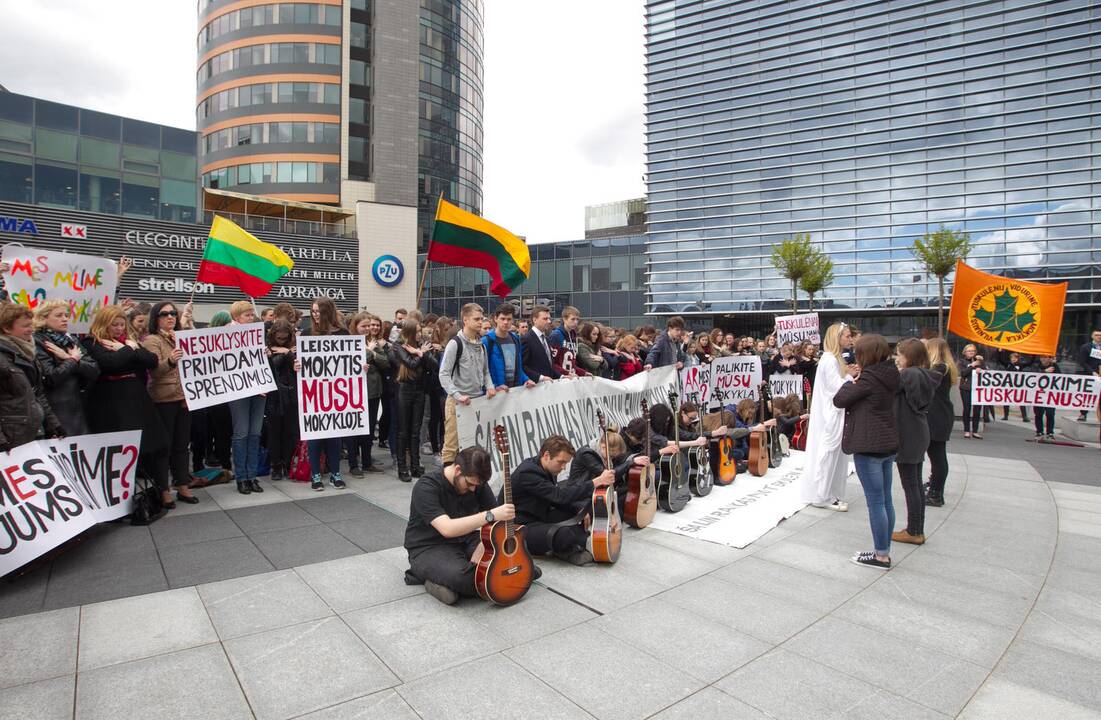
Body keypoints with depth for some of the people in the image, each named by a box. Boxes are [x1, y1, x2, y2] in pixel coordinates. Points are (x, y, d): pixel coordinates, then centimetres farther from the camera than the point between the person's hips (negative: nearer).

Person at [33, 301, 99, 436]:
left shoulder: (72, 340, 13)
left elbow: (94, 370, 1)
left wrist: (68, 358, -11)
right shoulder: (38, 343, -5)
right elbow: (50, 377, -17)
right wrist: (73, 360, -5)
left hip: (77, 409, 6)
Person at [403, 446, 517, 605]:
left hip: (465, 540, 7)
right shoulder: (426, 487, -23)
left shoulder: (476, 482, -4)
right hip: (429, 547, -7)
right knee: (460, 575, -38)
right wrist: (490, 515, -41)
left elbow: (496, 519, -1)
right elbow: (447, 529, -35)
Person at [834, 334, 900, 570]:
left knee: (875, 501, -1)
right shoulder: (888, 375, 7)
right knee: (885, 500, 13)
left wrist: (851, 382, 1)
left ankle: (881, 555, 7)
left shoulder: (869, 377, -17)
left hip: (869, 446, -9)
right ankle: (884, 551, 23)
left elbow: (839, 400, -14)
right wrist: (858, 380, 5)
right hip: (888, 444, 9)